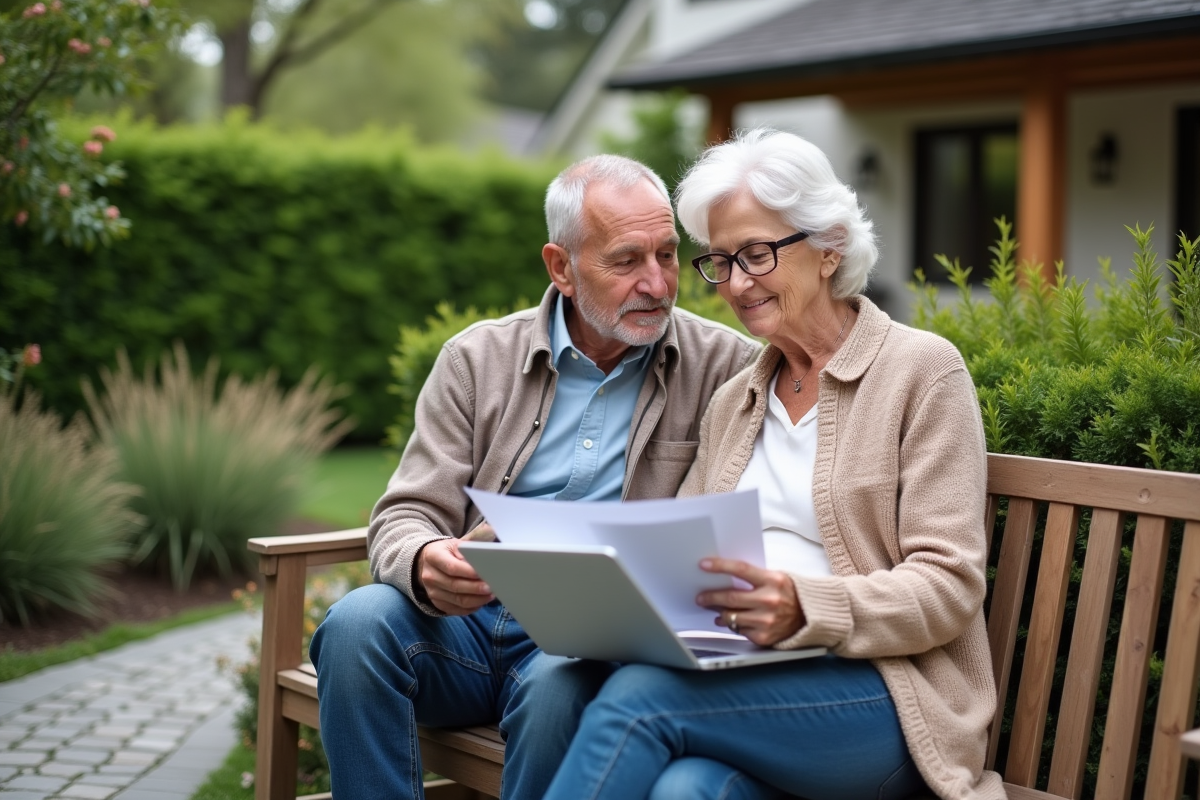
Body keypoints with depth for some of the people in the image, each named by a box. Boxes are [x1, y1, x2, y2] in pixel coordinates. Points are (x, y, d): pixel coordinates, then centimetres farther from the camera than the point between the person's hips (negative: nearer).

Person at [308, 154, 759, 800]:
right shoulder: (478, 358, 7)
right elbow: (404, 518, 3)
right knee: (358, 620, -27)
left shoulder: (726, 370, 3)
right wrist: (425, 565, -22)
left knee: (562, 681, -35)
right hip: (468, 615, 2)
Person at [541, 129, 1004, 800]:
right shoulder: (732, 403, 21)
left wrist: (803, 609, -24)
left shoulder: (922, 369, 1)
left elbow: (949, 587, -7)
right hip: (742, 683, 4)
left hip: (883, 694, -4)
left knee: (639, 697, -29)